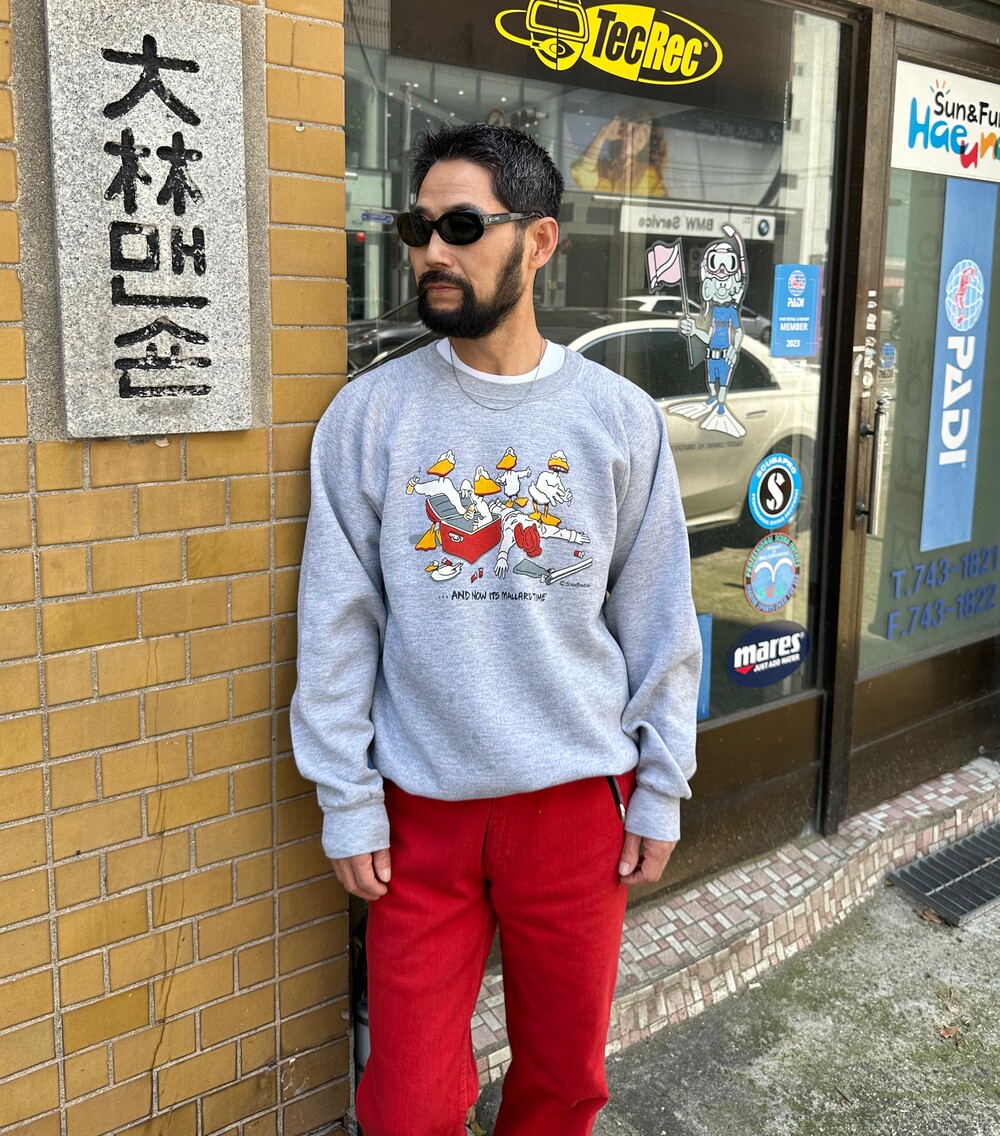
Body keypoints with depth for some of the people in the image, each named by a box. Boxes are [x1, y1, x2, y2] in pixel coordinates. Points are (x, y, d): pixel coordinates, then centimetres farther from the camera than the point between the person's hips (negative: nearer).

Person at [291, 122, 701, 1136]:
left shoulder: (619, 417, -2)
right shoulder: (368, 415, -4)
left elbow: (659, 621, 3)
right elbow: (337, 625, -3)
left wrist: (661, 790, 3)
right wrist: (347, 802, -4)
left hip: (578, 799, 1)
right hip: (421, 807, -1)